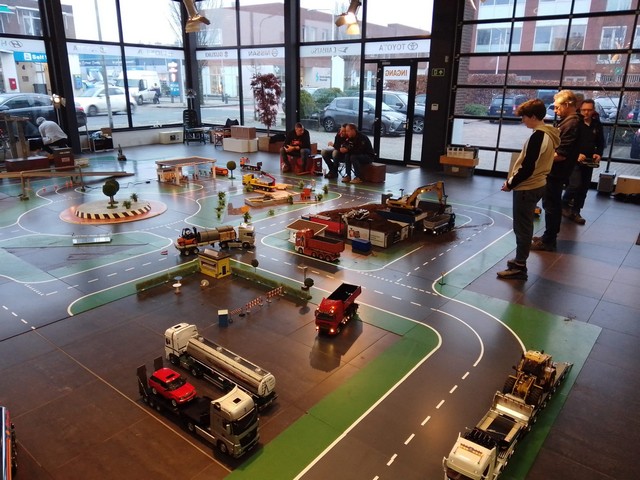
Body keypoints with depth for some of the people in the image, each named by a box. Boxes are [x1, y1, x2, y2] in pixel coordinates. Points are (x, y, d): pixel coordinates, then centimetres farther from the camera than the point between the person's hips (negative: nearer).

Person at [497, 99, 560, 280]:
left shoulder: (538, 136, -21)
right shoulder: (549, 134, 9)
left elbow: (527, 168, -23)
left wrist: (510, 184, -10)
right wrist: (513, 179, 13)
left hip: (526, 188, -10)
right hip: (536, 185, 10)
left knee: (522, 228, -2)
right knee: (525, 227, 17)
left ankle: (519, 268, 5)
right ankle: (520, 260, 28)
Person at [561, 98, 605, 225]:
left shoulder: (597, 125, 7)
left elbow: (601, 143, 16)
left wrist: (599, 154, -2)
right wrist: (577, 154, -23)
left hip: (589, 162, 5)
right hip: (574, 160, -5)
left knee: (584, 188, 7)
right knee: (575, 185, -15)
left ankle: (575, 211, 17)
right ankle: (564, 205, 9)